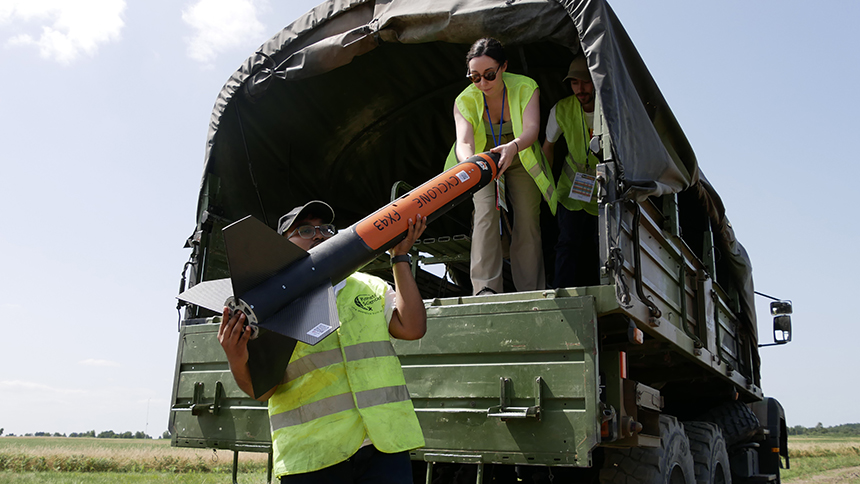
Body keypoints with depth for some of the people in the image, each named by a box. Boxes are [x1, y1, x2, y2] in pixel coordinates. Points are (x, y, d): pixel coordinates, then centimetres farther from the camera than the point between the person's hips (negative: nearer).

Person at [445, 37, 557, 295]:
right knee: (485, 212, -23)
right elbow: (464, 141, -38)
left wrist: (512, 147, -60)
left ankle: (531, 292, 3)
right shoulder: (465, 100, -23)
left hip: (521, 162, 1)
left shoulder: (525, 88, -23)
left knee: (527, 221, -6)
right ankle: (485, 287, -25)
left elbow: (532, 129, -37)